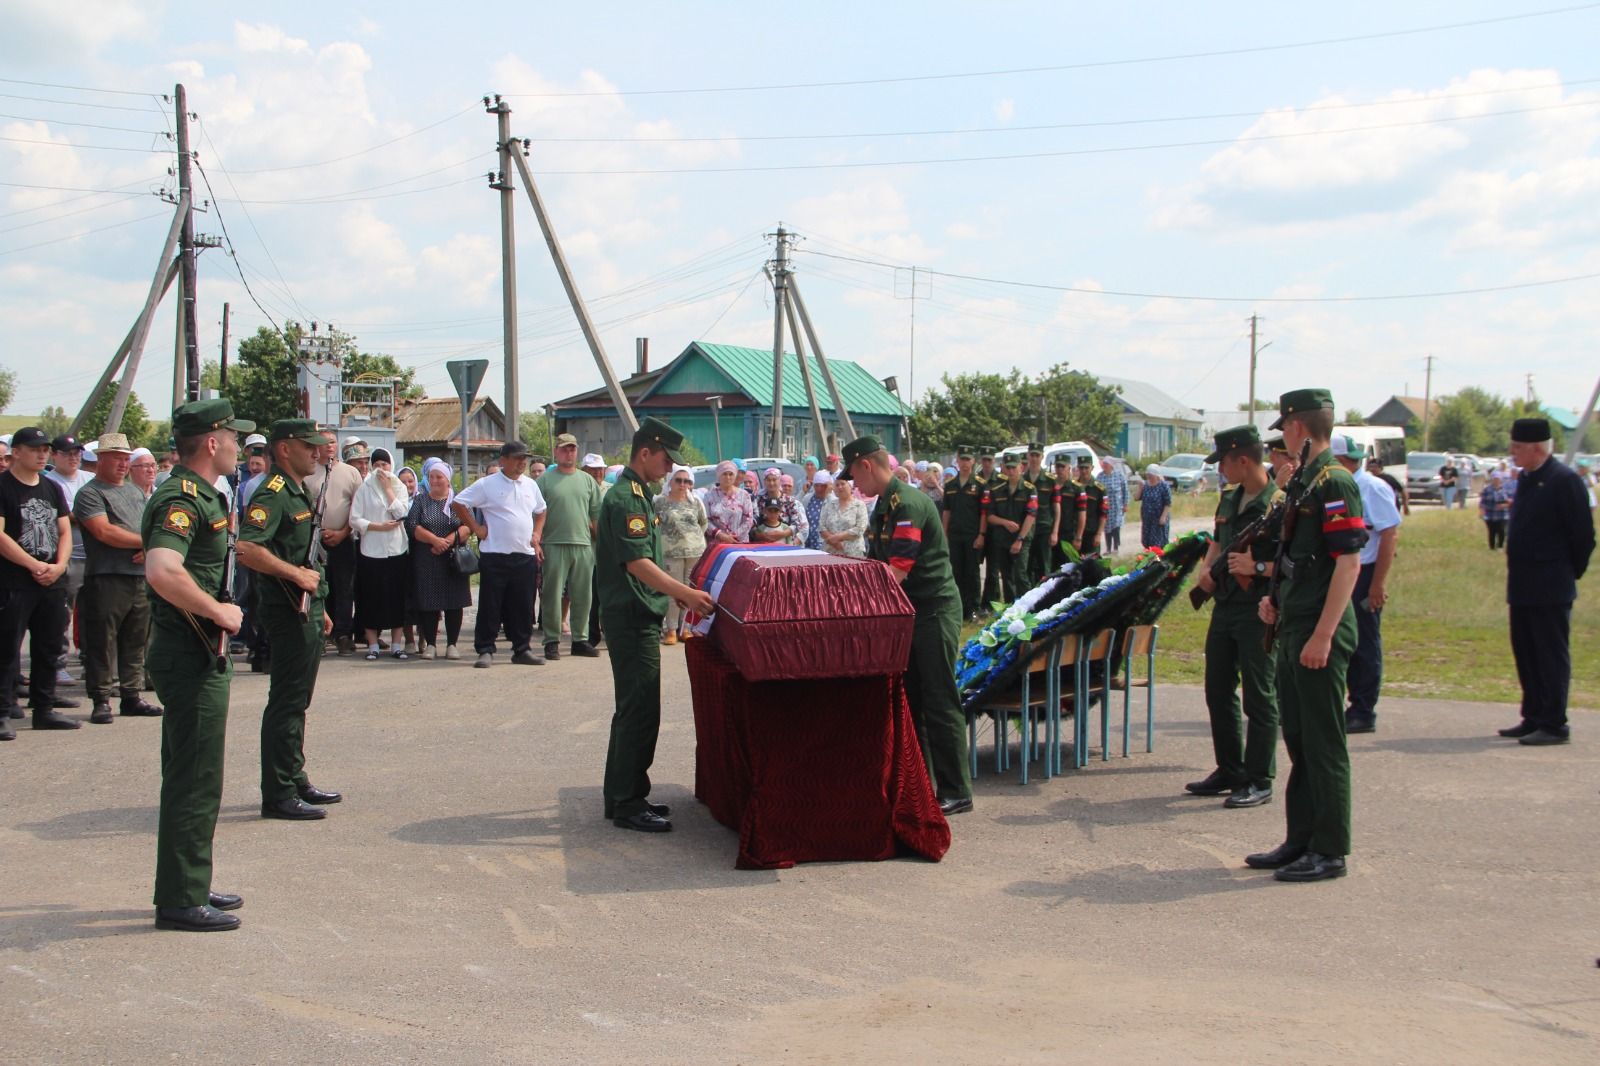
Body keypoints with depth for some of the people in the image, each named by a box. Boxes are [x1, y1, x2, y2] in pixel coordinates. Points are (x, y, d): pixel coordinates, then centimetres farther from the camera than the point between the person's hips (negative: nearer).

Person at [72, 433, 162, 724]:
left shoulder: (135, 492, 21)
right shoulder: (89, 493, -2)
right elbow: (104, 531, -14)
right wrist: (145, 541, -9)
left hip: (141, 577, 7)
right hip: (106, 579, -6)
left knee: (135, 641, 9)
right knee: (102, 642, -4)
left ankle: (131, 696, 16)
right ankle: (101, 700, 1)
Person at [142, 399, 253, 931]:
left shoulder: (202, 495, 15)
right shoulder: (183, 499, -17)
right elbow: (162, 572, -34)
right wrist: (219, 611, -22)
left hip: (199, 656, 11)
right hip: (190, 656, -11)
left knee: (193, 779, 17)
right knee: (194, 782, -5)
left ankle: (189, 887, 27)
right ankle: (180, 901, 2)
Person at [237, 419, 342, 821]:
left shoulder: (300, 494, 17)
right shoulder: (273, 494, -15)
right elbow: (247, 549, -30)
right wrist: (297, 574, -24)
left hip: (306, 611, 10)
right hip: (288, 611, -10)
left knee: (298, 702, 16)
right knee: (285, 704, -6)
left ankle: (296, 781, 26)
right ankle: (278, 795, -1)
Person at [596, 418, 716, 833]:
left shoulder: (637, 493, 17)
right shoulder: (624, 498, -16)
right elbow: (637, 563, -25)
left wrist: (680, 594, 23)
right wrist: (686, 593, -31)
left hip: (640, 616, 11)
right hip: (631, 616, -11)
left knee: (634, 708, 14)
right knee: (639, 710, -7)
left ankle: (623, 795, 22)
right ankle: (628, 803, -2)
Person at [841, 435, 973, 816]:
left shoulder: (908, 503, -19)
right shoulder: (883, 506, 13)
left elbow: (897, 571, -23)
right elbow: (875, 564, 19)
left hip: (934, 610, -10)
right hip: (907, 611, 10)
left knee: (939, 702, -5)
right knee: (911, 699, 13)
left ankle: (956, 791, 2)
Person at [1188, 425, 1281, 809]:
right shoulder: (1229, 499, 12)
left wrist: (1258, 568, -25)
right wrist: (1206, 569, 8)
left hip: (1259, 611, -9)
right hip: (1225, 605, 9)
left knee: (1259, 697, -1)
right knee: (1218, 691, 14)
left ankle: (1259, 781, 7)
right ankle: (1230, 771, 26)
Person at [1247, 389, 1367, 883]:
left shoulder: (1334, 482, -15)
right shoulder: (1305, 481, 15)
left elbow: (1349, 562, -20)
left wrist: (1323, 636, -23)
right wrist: (1277, 600, 11)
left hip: (1320, 633, -10)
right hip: (1294, 628, 10)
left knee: (1324, 743, -2)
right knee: (1298, 739, 14)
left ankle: (1330, 851, 6)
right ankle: (1301, 841, 23)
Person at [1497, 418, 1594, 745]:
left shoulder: (1565, 481, -13)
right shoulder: (1528, 479, 13)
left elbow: (1583, 534, -12)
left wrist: (1571, 572, -4)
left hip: (1550, 590, -9)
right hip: (1523, 587, 9)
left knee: (1551, 657, -3)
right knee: (1526, 654, 13)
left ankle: (1554, 725, 2)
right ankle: (1534, 719, 22)